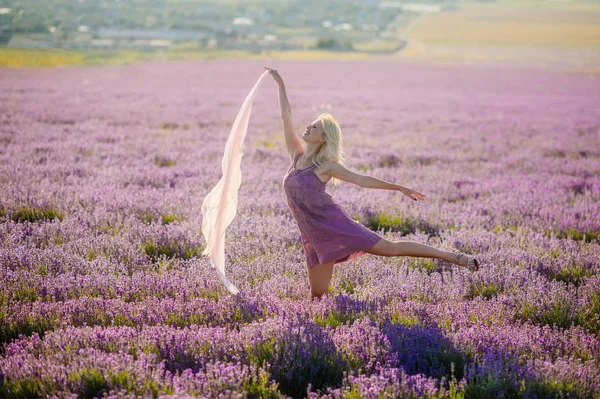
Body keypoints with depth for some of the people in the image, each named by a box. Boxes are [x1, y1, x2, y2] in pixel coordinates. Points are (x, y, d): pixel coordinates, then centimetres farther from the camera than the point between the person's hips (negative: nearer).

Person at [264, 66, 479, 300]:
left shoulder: (327, 165, -4)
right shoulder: (297, 155, 9)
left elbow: (363, 180, 1)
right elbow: (286, 116, 11)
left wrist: (400, 188, 1)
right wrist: (280, 83, 13)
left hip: (333, 223, -5)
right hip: (314, 235, 5)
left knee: (390, 249, -8)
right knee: (317, 296, 0)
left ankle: (454, 257, -4)